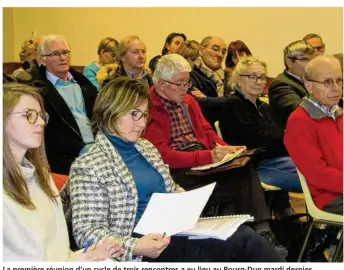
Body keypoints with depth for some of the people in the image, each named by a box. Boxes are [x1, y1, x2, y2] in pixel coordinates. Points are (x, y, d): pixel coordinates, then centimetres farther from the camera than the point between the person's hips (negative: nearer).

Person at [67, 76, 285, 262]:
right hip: (148, 247, -7)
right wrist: (135, 247, -27)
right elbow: (87, 232, -12)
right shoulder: (88, 166, -8)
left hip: (175, 231, 7)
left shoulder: (146, 147, 15)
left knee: (244, 235, -20)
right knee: (242, 239, -23)